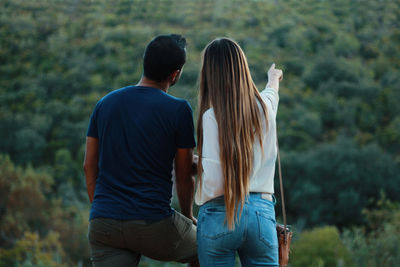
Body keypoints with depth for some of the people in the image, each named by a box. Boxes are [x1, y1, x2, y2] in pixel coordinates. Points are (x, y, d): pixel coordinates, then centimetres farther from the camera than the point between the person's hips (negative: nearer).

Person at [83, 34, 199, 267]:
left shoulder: (105, 103, 8)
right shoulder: (179, 110, -5)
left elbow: (89, 167, 11)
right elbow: (184, 175, 2)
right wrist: (188, 216, 20)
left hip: (103, 223, 4)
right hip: (153, 223, -4)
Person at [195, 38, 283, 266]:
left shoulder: (212, 116, -11)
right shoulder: (265, 108, 6)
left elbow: (214, 180, -15)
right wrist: (273, 79, 56)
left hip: (220, 215, -4)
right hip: (262, 213, 4)